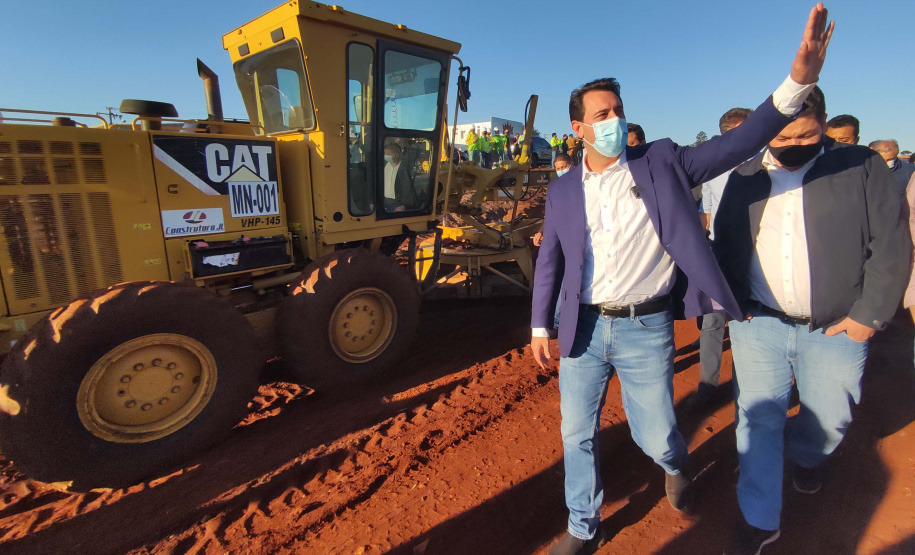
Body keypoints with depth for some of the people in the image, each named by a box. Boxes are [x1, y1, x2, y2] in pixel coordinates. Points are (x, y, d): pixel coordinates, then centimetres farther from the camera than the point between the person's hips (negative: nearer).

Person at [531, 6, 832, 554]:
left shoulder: (661, 162, -1)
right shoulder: (562, 190, 3)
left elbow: (737, 144, -11)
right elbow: (550, 260, 7)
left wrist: (798, 82, -25)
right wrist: (541, 327, 5)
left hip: (646, 329, -2)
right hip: (584, 328, 2)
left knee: (655, 435, 11)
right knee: (577, 434, 12)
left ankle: (676, 464, 52)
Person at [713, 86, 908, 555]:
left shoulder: (861, 167, -1)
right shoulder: (745, 178, 5)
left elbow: (890, 248, -3)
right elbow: (723, 246, 10)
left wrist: (869, 315, -9)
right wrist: (732, 302, 1)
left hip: (835, 329, 0)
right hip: (757, 324, 1)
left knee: (829, 419, 16)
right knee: (759, 419, 5)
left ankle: (803, 454, 52)